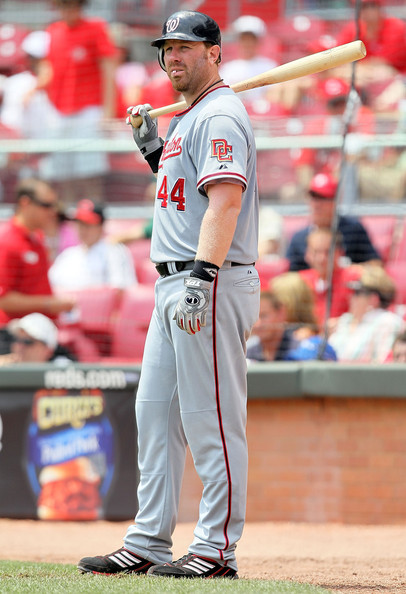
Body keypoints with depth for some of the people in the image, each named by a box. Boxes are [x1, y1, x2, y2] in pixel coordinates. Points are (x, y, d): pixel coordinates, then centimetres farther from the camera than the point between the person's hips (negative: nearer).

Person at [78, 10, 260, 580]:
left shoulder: (220, 116, -12)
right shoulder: (189, 119, 20)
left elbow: (224, 201, -24)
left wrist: (202, 278, -32)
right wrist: (152, 147, 19)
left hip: (213, 285, -11)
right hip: (174, 285, 11)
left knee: (212, 419, -8)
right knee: (156, 414, 11)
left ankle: (216, 549, -7)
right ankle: (148, 544, 15)